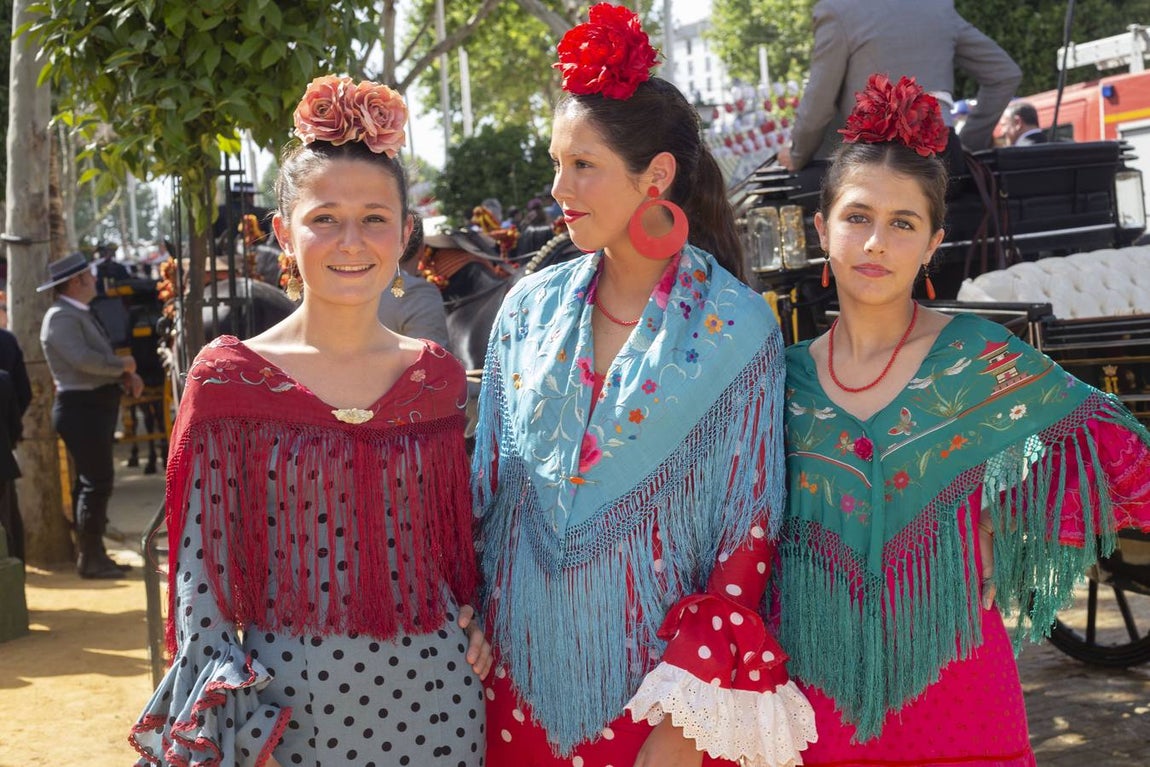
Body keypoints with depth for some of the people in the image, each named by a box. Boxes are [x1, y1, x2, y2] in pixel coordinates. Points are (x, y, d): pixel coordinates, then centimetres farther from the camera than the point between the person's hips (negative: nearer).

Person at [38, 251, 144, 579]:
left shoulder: (80, 314, 18)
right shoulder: (61, 317, -15)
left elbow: (101, 357, 19)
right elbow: (84, 359, -28)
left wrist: (126, 376, 1)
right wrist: (123, 365, -13)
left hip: (95, 407, 10)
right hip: (81, 408, -10)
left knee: (91, 482, 14)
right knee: (96, 482, -9)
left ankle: (92, 555, 21)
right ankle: (90, 559, -3)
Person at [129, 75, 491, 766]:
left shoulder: (437, 377, 1)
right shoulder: (229, 379, -6)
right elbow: (202, 569, -5)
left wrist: (478, 620, -3)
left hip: (435, 698, 3)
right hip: (285, 701, -2)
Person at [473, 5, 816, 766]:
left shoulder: (736, 328, -9)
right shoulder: (531, 308, 2)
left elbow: (750, 531, -9)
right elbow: (487, 485, 9)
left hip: (650, 675, -3)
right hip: (526, 671, 4)